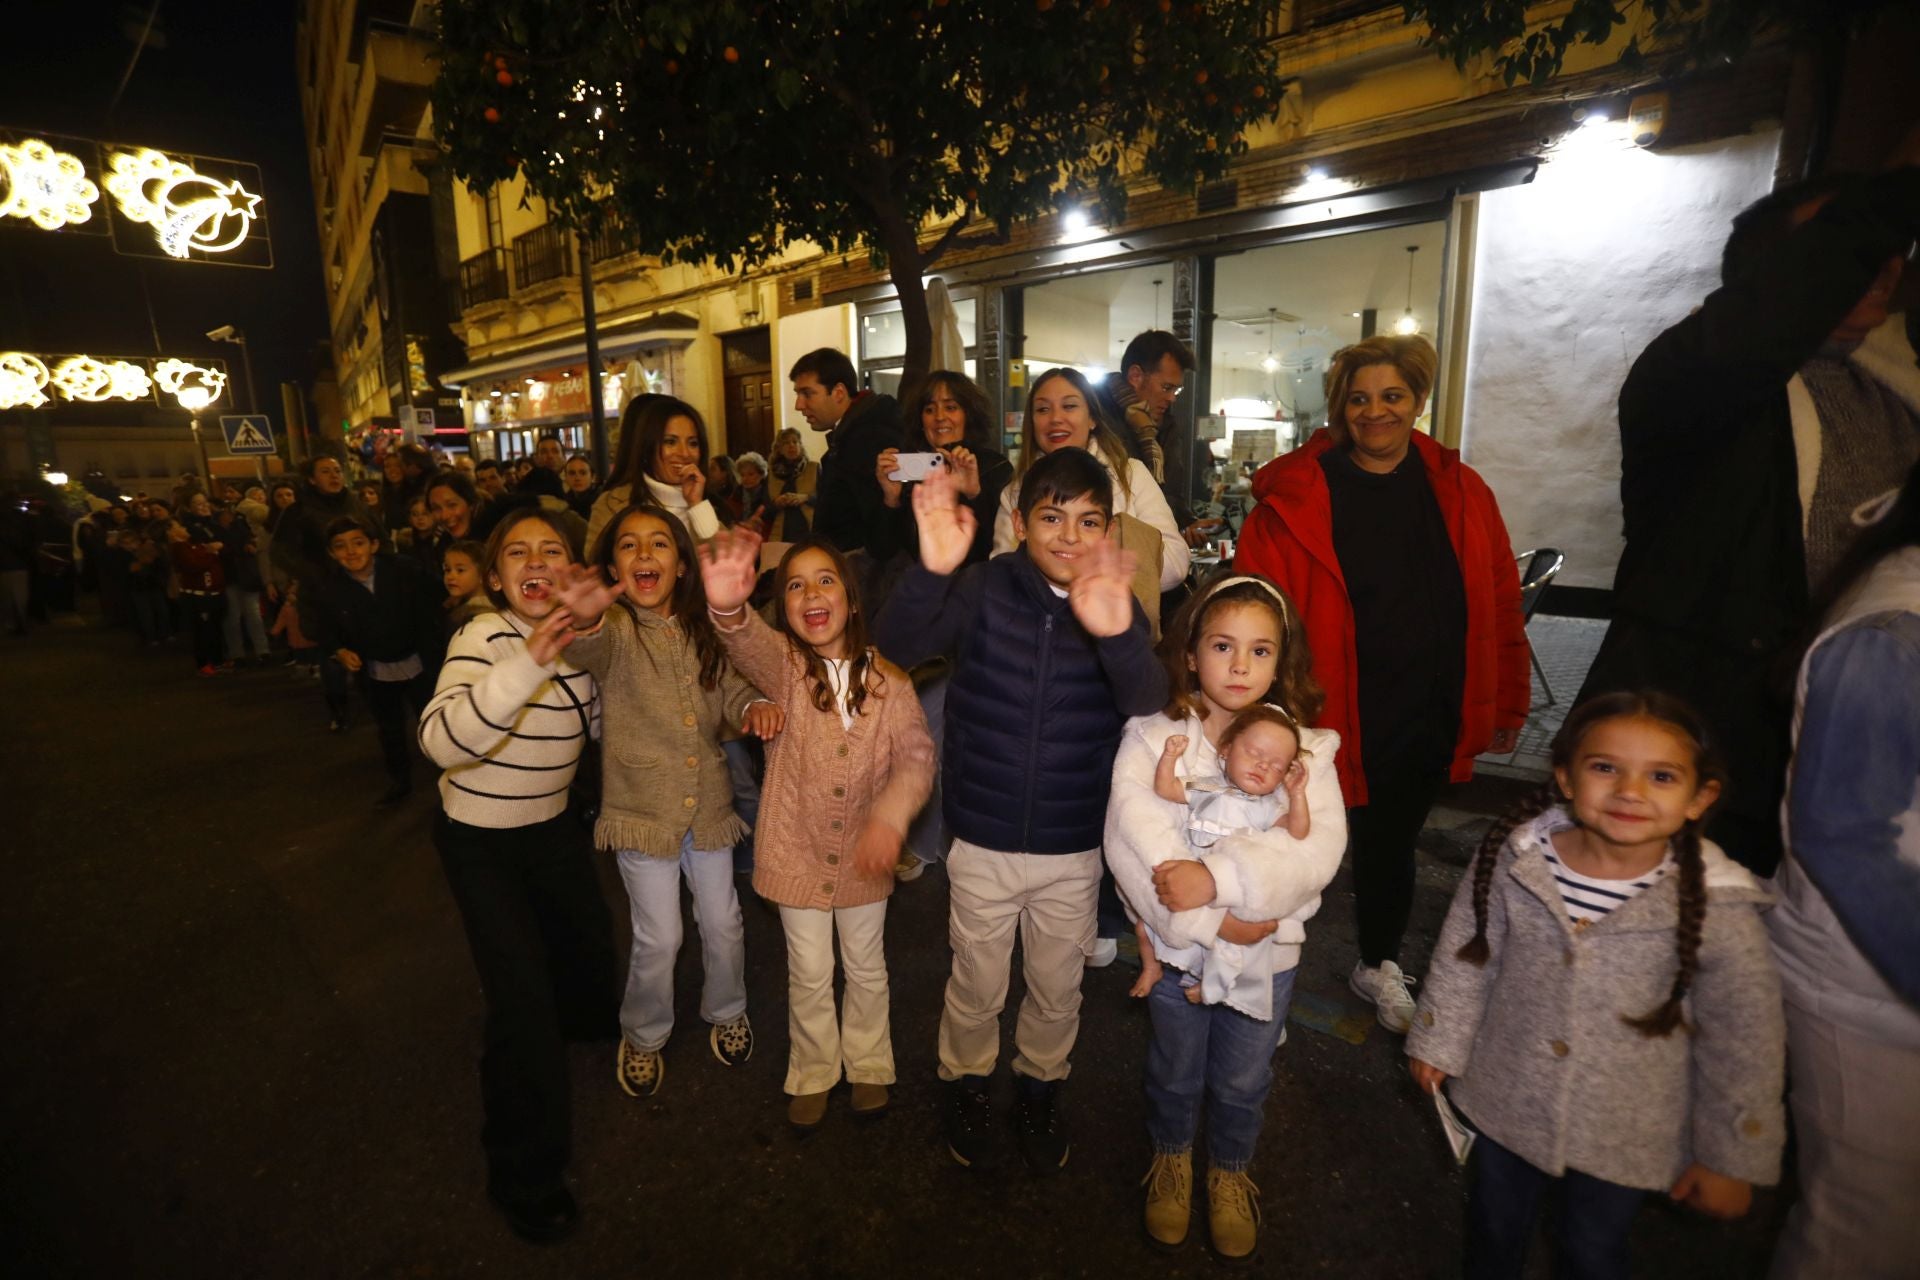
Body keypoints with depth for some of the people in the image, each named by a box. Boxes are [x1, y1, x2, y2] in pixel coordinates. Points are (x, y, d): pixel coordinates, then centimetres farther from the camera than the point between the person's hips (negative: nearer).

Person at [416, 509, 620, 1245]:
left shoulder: (581, 636, -7)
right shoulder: (483, 638, -26)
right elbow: (439, 741, -45)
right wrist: (528, 663, -56)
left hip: (552, 826, 6)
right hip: (479, 839, -6)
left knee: (589, 940, 22)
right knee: (522, 997, -6)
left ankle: (585, 1021, 59)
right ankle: (523, 1172, 17)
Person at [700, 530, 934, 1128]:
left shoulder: (886, 679, -9)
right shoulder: (782, 665, -13)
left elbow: (916, 753, -16)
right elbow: (750, 645, -37)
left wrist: (891, 812, -35)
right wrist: (728, 606, -61)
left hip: (865, 853, 1)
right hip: (797, 849, -1)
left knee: (866, 968, 20)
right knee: (809, 974, 16)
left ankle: (868, 1066, 45)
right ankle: (812, 1073, 42)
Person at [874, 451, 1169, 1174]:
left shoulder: (1117, 607, -9)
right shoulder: (984, 591, -12)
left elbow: (1147, 703, -25)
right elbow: (897, 647, -25)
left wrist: (1118, 636, -48)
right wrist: (930, 573, -46)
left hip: (1074, 851, 2)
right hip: (983, 843, -1)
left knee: (1057, 993, 22)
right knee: (976, 989, 19)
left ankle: (1040, 1088, 51)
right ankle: (967, 1085, 48)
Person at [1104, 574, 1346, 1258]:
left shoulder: (1305, 747, -8)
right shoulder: (1152, 738, -14)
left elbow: (1318, 849, -20)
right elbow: (1132, 838, -24)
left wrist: (1219, 877, -32)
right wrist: (1206, 920, -26)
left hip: (1266, 950, 1)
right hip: (1177, 945, -1)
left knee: (1243, 1081, 22)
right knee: (1174, 1072, 22)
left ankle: (1230, 1169, 52)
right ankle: (1171, 1156, 52)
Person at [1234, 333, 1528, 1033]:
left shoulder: (1459, 491, 3)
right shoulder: (1296, 495, -10)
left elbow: (1499, 605, 7)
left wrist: (1505, 703, 8)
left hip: (1426, 718, 4)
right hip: (1325, 713, -4)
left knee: (1390, 840, 23)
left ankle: (1379, 965, 48)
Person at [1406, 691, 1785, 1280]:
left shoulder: (1717, 908, -21)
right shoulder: (1514, 861, -18)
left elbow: (1743, 1044, -8)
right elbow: (1464, 956, -4)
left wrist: (1731, 1159, -1)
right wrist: (1438, 1042, 4)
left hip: (1625, 1134, -1)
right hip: (1506, 1100, 2)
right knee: (1494, 1224, 24)